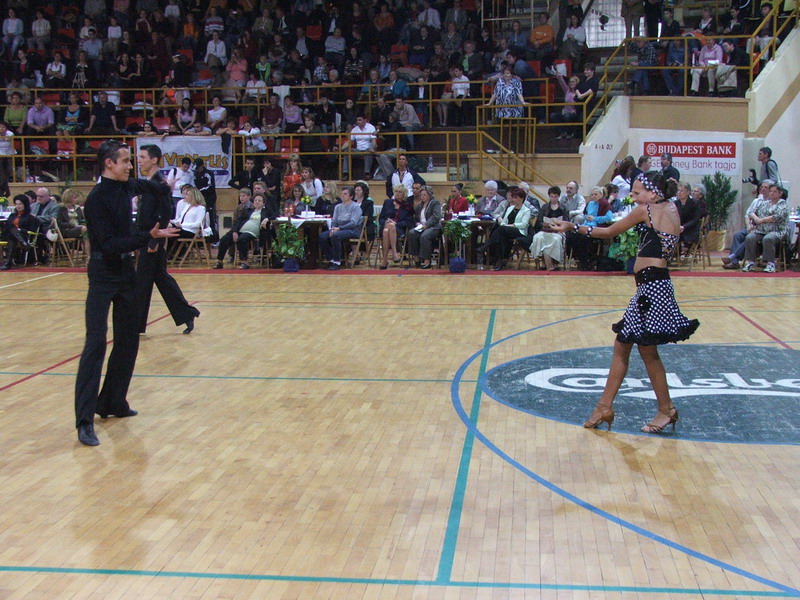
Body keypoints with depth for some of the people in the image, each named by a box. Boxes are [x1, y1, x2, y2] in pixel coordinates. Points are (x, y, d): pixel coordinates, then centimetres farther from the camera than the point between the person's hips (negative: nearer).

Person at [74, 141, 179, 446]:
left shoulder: (125, 188, 8)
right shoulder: (96, 199, -16)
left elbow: (143, 186, 35)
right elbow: (110, 244, -22)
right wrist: (148, 236, -27)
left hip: (125, 272, 9)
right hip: (103, 275, -9)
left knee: (128, 339, 11)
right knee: (95, 343, -14)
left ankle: (112, 402, 23)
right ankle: (85, 420, -15)